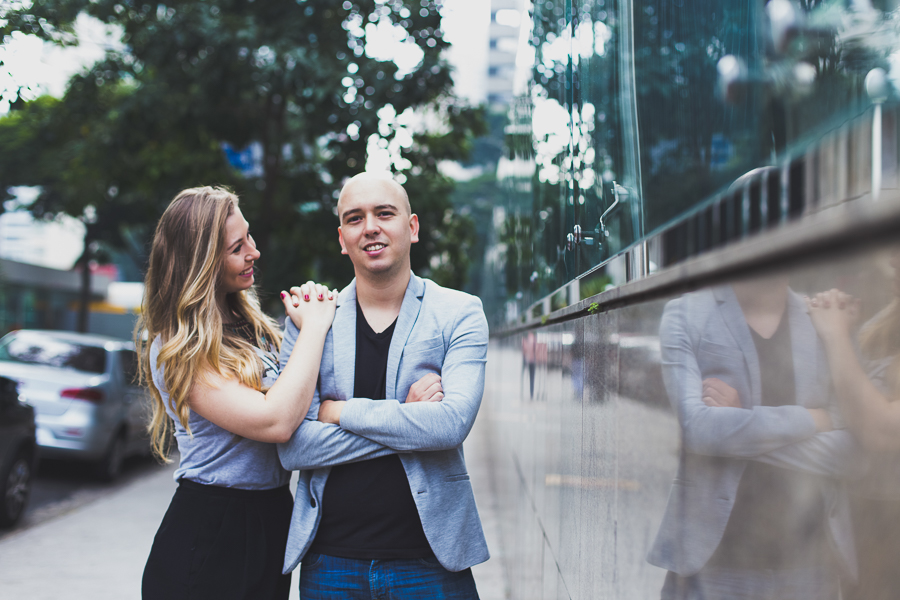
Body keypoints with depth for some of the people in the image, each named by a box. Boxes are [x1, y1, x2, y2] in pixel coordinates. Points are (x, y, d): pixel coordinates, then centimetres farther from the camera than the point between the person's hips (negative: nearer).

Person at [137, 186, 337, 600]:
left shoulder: (246, 324, 6)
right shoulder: (175, 351, -18)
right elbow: (275, 422, -27)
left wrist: (310, 316, -2)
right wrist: (314, 326, -18)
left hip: (271, 518, 8)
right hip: (211, 536, -7)